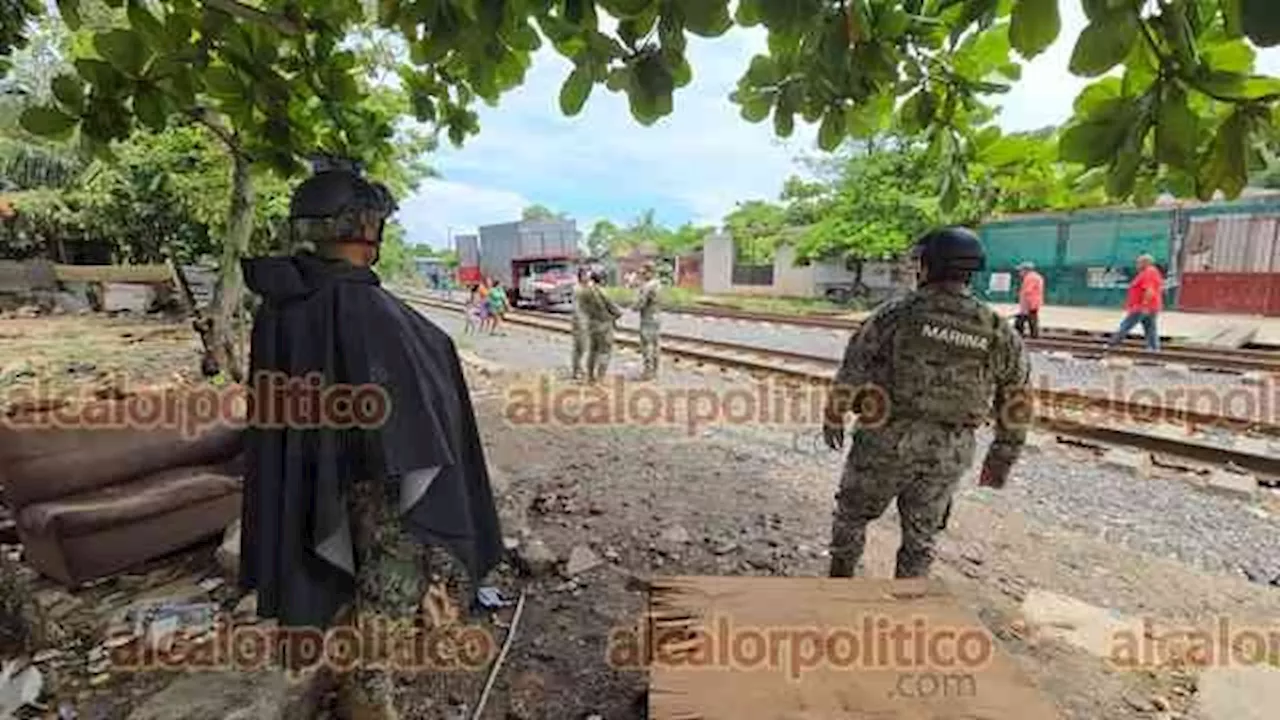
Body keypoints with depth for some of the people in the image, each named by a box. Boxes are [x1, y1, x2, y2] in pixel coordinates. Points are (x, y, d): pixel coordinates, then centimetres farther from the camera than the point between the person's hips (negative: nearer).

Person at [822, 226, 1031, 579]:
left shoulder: (895, 314, -11)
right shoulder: (999, 332, -1)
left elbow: (851, 373, -9)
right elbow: (1017, 404, 5)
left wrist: (834, 418, 5)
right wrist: (1002, 458, 17)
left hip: (887, 441, -3)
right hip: (947, 453, 3)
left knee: (852, 513, 19)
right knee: (921, 534, 19)